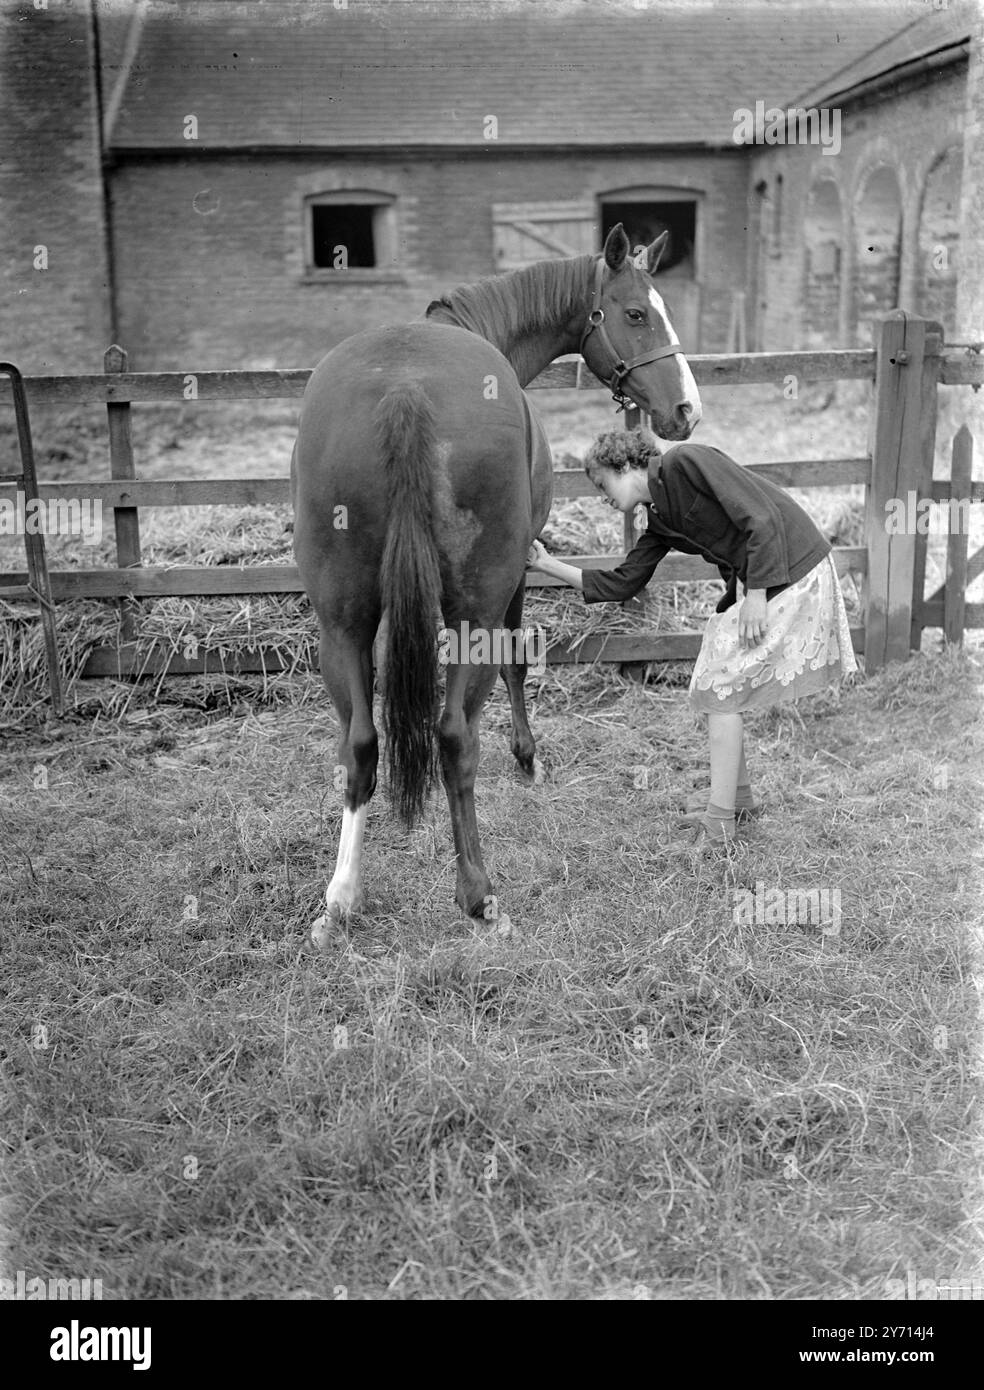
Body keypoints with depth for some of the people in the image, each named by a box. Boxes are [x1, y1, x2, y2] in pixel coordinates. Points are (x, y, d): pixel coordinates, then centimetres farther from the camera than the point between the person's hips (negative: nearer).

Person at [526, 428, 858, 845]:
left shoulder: (685, 462, -14)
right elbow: (620, 584, 16)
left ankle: (718, 822, 2)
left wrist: (756, 595, -20)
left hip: (794, 573, -9)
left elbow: (762, 518, -20)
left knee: (719, 689, -5)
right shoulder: (659, 521, 13)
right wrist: (549, 565, 13)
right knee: (718, 685, 15)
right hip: (756, 583, 9)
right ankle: (738, 796, 29)